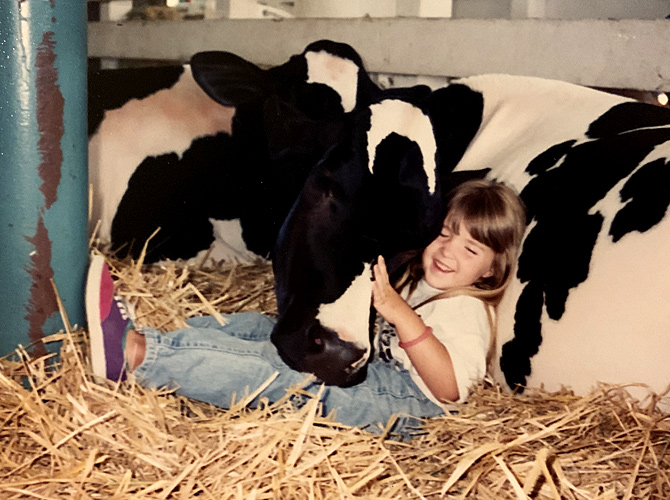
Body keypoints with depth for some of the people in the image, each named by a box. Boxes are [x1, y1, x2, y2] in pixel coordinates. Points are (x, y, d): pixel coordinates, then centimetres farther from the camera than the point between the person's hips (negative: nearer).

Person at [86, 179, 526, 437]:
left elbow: (449, 387, -25)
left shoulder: (467, 311, -7)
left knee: (277, 370, -29)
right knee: (259, 326, 0)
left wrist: (403, 316, -32)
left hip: (400, 397, -10)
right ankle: (140, 337, -14)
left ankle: (135, 355, -37)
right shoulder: (415, 280, 21)